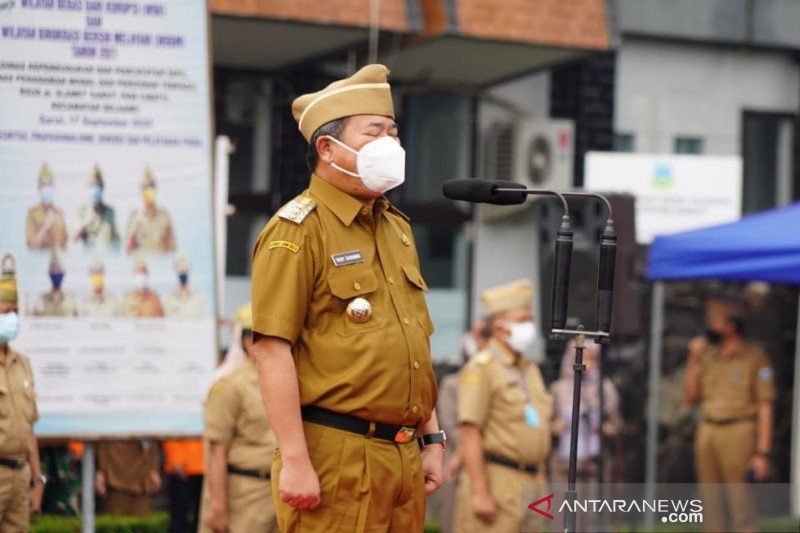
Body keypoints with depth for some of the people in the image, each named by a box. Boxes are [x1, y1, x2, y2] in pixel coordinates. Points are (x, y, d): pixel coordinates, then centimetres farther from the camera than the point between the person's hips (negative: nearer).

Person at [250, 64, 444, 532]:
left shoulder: (397, 227, 17)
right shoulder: (298, 230, -8)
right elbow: (273, 350, -15)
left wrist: (432, 439, 18)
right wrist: (294, 460, -20)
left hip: (404, 457, 8)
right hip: (336, 458, -8)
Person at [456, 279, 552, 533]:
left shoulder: (531, 370, 19)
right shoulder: (481, 368, -8)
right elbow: (469, 433, -15)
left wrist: (541, 481, 19)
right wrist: (479, 492, -20)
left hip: (529, 483, 8)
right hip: (495, 482, -8)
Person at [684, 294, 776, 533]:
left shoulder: (754, 357, -3)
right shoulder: (709, 356, 13)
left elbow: (765, 408, -6)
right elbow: (691, 397, 13)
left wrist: (762, 453, -12)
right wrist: (693, 359, 3)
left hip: (738, 433, -6)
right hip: (707, 433, 6)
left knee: (743, 509, -9)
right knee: (711, 509, 8)